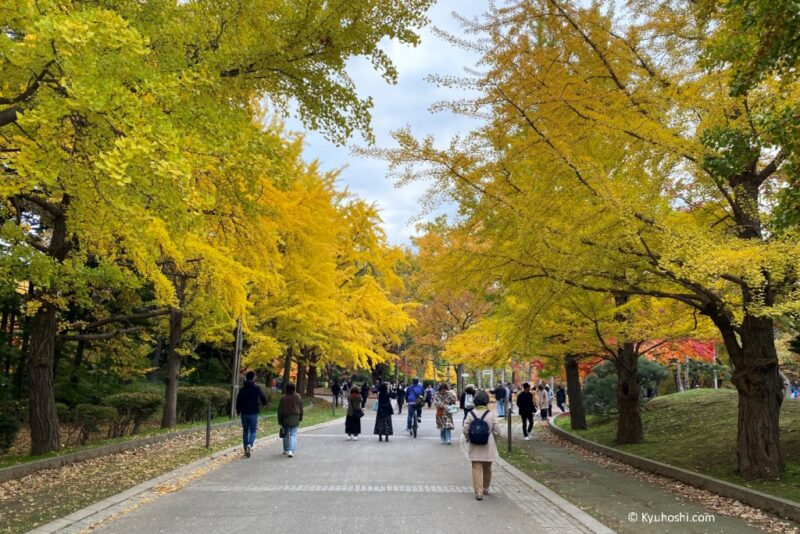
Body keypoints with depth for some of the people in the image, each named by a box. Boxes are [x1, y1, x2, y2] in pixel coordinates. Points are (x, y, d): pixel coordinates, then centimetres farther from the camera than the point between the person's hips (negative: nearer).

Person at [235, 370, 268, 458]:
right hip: (253, 413, -3)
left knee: (245, 431, 13)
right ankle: (249, 445, -21)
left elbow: (238, 401, 4)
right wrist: (264, 404, 14)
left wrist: (238, 411, 17)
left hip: (244, 413, 3)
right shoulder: (257, 388, -8)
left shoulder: (242, 389, 2)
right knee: (253, 431, 4)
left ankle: (246, 449, 15)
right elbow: (263, 397, -8)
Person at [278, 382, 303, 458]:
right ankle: (291, 450, -13)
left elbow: (280, 410, -5)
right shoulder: (298, 397, -5)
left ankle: (286, 450, 26)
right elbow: (301, 408, 3)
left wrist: (279, 421, 2)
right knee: (293, 434, 2)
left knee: (286, 434, 15)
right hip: (295, 418, 0)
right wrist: (300, 418, 14)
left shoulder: (283, 397, -9)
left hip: (285, 418, 0)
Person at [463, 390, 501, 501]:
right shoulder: (492, 414, -9)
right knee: (487, 468, 18)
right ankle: (485, 488, 34)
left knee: (477, 468, 2)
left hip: (475, 446, -1)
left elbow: (466, 430, -7)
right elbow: (497, 431, -6)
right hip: (488, 446, 1)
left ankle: (478, 492, -5)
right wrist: (494, 440, 12)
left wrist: (468, 439, 12)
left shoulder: (471, 414, -8)